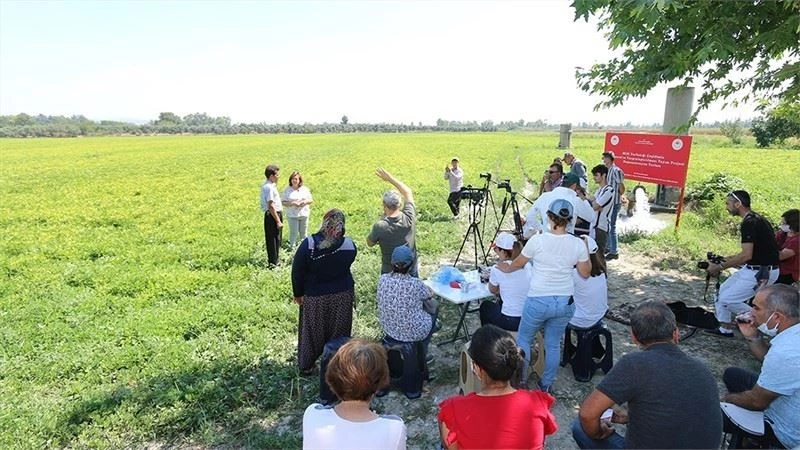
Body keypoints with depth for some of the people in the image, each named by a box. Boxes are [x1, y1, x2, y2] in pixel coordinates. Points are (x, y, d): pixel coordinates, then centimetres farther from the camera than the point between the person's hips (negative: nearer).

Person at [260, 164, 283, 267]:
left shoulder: (269, 185, 13)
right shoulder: (269, 187, -19)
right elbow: (271, 206, -22)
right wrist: (278, 221, -20)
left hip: (276, 214, 10)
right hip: (272, 216, -10)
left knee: (277, 239, 19)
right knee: (273, 240, -2)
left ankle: (274, 261, 31)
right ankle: (273, 263, 7)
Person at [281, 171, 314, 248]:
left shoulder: (304, 189, 7)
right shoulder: (287, 190, -1)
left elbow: (311, 200, 10)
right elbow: (283, 202, -5)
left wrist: (305, 202, -11)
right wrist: (292, 203, -20)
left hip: (304, 214, 3)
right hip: (292, 215, -3)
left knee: (303, 232, 10)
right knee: (293, 232, -3)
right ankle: (292, 247, 7)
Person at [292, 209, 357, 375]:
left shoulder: (308, 244, -20)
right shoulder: (349, 245, -16)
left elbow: (297, 272, -12)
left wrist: (298, 293, 1)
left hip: (315, 296, -1)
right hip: (343, 295, 1)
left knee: (313, 331, 17)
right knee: (338, 332, 16)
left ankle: (306, 365, 34)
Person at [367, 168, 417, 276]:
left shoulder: (380, 226, -26)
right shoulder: (409, 218, -19)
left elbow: (370, 243, -4)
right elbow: (408, 192, 0)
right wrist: (391, 178, 6)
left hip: (390, 272, -2)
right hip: (411, 270, 2)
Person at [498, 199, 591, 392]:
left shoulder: (537, 240, -15)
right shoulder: (578, 244, -7)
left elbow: (518, 263, 2)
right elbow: (585, 273, 7)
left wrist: (506, 269, 23)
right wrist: (586, 249, 19)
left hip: (538, 301, -3)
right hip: (565, 302, 4)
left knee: (524, 338, 19)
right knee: (553, 344, 19)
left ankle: (521, 381, 26)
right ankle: (546, 385, 31)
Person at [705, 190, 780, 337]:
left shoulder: (749, 223, -20)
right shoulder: (757, 219, 11)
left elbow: (746, 255, -26)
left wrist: (720, 267, -18)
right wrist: (732, 259, 15)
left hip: (761, 272, -10)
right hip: (753, 268, 10)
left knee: (727, 300, -7)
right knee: (722, 291, 12)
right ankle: (725, 329, 21)